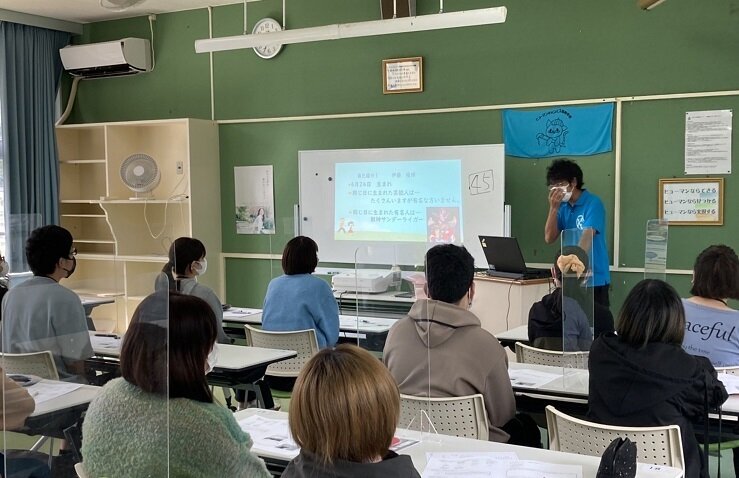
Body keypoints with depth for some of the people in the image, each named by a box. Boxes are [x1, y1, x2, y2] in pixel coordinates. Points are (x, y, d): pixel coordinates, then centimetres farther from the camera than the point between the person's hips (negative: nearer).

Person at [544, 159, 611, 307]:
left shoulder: (593, 203, -10)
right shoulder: (563, 206, 7)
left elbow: (586, 240, -20)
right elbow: (549, 238, 1)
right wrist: (554, 208, -9)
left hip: (594, 280, -5)